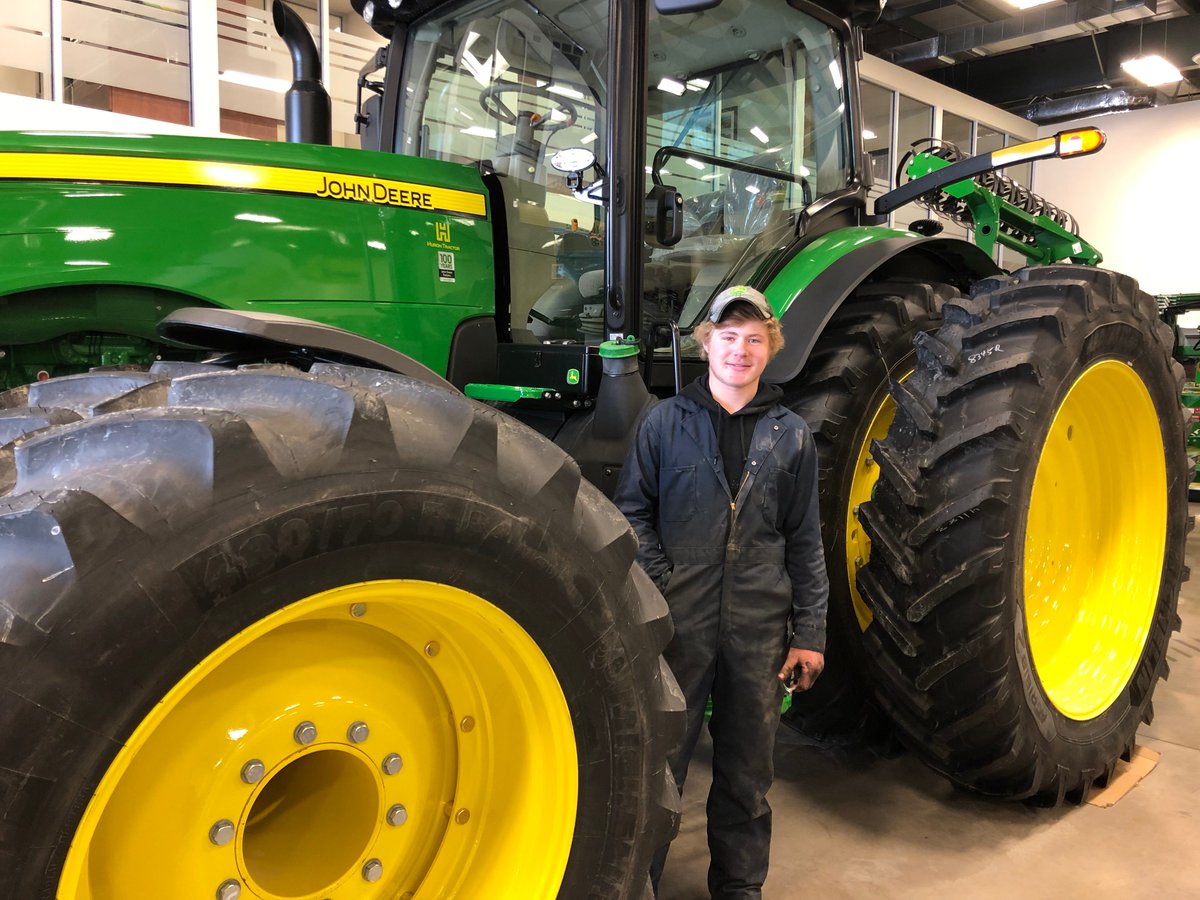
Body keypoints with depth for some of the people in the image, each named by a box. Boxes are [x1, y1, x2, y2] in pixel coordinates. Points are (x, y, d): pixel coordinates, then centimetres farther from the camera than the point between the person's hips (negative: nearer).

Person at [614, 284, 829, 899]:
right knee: (660, 760, 7)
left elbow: (804, 541, 8)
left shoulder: (790, 435, 7)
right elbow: (631, 509, 3)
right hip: (678, 623, -2)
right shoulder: (665, 421, 2)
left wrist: (810, 631, 5)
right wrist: (658, 585, -9)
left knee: (748, 768, 15)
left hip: (759, 628, 2)